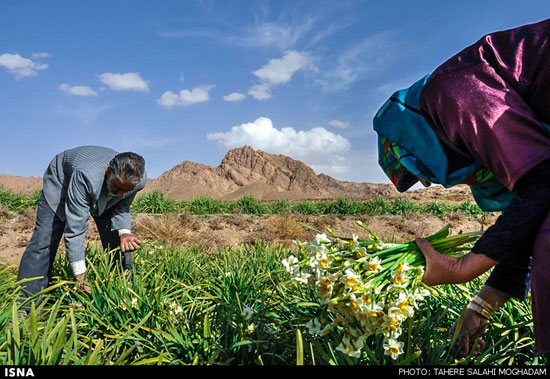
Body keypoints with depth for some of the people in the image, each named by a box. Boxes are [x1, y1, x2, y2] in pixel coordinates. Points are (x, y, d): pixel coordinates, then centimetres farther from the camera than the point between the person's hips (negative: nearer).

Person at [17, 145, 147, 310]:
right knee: (44, 241, -15)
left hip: (104, 197, 4)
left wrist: (124, 233, -31)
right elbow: (75, 229, -42)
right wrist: (81, 279, -41)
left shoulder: (139, 179, -31)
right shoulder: (86, 175, -46)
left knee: (119, 244, -7)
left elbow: (121, 206, -10)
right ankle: (23, 309, -3)